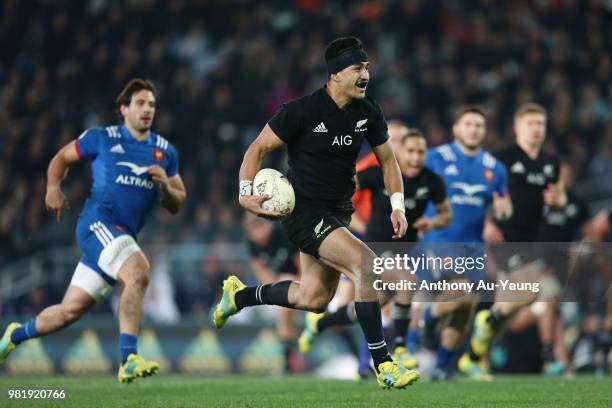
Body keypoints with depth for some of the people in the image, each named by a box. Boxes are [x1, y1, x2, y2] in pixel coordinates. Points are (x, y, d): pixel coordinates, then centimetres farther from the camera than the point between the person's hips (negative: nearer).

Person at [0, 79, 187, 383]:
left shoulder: (165, 152, 14)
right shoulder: (101, 138, 3)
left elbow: (177, 205, 17)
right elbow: (62, 158, 15)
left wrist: (165, 185, -5)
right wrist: (53, 189, -3)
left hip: (125, 236, 6)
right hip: (97, 222, -6)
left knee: (71, 310, 8)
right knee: (138, 271, -32)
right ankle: (129, 360, -35)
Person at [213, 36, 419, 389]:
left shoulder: (368, 113, 1)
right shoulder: (302, 110, -16)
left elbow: (388, 160, 15)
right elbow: (259, 148, -8)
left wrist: (398, 206, 3)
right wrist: (246, 192, -21)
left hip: (338, 214, 8)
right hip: (304, 211, -8)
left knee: (313, 299, 12)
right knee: (366, 261, -25)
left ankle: (239, 296, 36)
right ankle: (383, 364, -22)